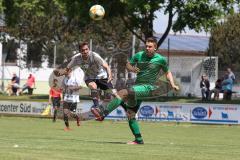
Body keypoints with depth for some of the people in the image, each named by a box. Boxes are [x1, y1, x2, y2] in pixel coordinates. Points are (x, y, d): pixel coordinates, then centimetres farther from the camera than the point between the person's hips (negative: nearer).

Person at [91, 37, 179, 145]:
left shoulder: (161, 59, 0)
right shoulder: (139, 55, 8)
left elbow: (167, 72, 16)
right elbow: (128, 64, 20)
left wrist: (173, 84, 4)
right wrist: (131, 69, -4)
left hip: (148, 87, -6)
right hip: (137, 86, 6)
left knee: (124, 93, -29)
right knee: (130, 115, -1)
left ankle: (103, 112, -36)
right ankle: (138, 140, 9)